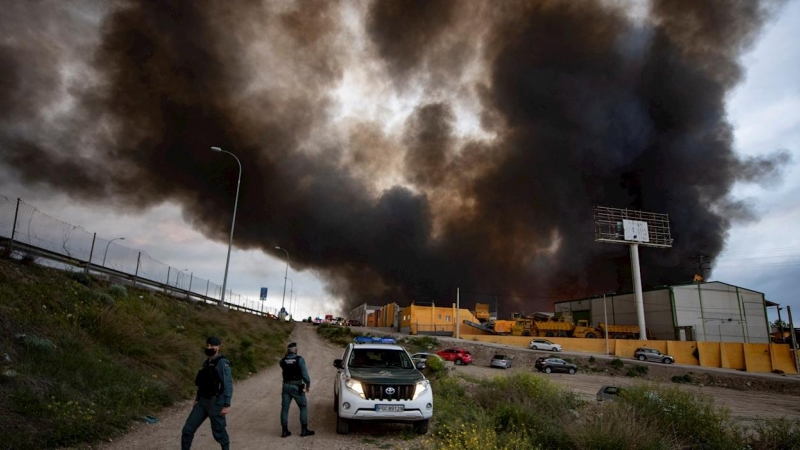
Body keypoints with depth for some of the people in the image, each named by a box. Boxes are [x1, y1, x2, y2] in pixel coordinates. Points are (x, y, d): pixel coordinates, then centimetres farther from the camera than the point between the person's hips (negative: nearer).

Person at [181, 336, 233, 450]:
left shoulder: (222, 363, -17)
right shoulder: (207, 362, 9)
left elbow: (228, 385, -20)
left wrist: (227, 405, -21)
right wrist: (197, 398, 18)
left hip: (216, 403, -7)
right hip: (203, 402, 7)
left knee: (218, 432, 8)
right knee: (187, 429, 4)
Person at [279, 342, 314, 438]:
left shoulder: (283, 361, 0)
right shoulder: (300, 359, -11)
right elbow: (304, 373, -12)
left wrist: (286, 356, 13)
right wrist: (308, 385, -1)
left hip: (286, 386, 4)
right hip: (296, 386, -4)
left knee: (284, 408, 11)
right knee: (303, 407, 8)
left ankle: (285, 431, 12)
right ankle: (304, 430, 7)